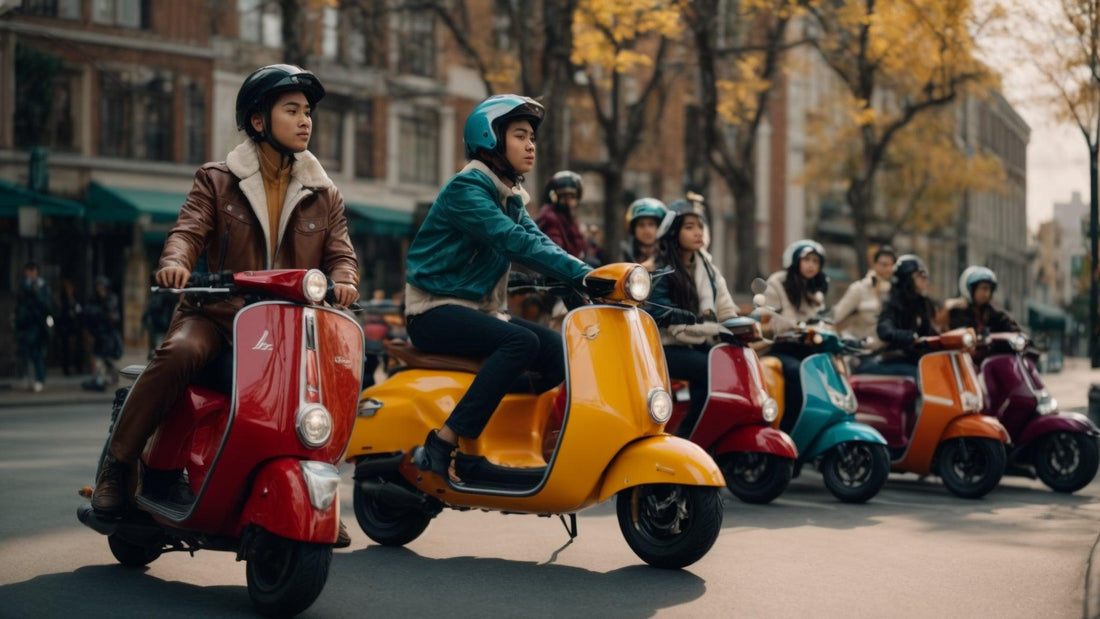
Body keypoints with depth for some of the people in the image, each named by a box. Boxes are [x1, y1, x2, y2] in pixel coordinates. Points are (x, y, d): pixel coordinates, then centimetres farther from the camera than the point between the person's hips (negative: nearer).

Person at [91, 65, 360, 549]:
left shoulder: (324, 197, 16)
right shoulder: (217, 181, 10)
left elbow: (340, 254, 6)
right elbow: (188, 230, -4)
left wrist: (343, 281, -19)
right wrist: (174, 263, -28)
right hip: (217, 314, -2)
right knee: (179, 352, -34)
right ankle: (116, 465, -19)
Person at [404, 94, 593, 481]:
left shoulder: (511, 197, 16)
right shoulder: (467, 188, -13)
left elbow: (538, 242, 3)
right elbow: (513, 242, -26)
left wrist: (589, 275, -15)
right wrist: (583, 276, -33)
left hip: (479, 311, 8)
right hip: (435, 312, -8)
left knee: (558, 354, -10)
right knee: (522, 342, -31)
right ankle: (441, 445, -31)